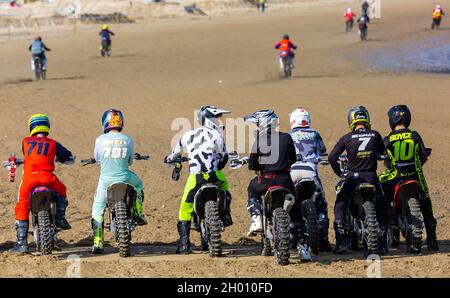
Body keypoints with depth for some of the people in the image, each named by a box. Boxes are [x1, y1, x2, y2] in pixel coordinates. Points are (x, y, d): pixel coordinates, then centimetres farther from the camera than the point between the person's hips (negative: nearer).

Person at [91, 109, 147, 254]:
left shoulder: (100, 140, -5)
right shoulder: (128, 140, -1)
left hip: (106, 180, -1)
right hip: (124, 179, 1)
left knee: (98, 209, 10)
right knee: (138, 185, 34)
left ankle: (97, 242, 2)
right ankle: (138, 214, 25)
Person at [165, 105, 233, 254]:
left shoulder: (188, 135, 11)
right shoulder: (216, 136, 3)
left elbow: (176, 151, 28)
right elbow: (224, 157, 11)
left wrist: (169, 158, 50)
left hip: (195, 178, 1)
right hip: (214, 176, -1)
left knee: (185, 209, 8)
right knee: (224, 184, 35)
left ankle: (184, 244, -1)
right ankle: (225, 215, 21)